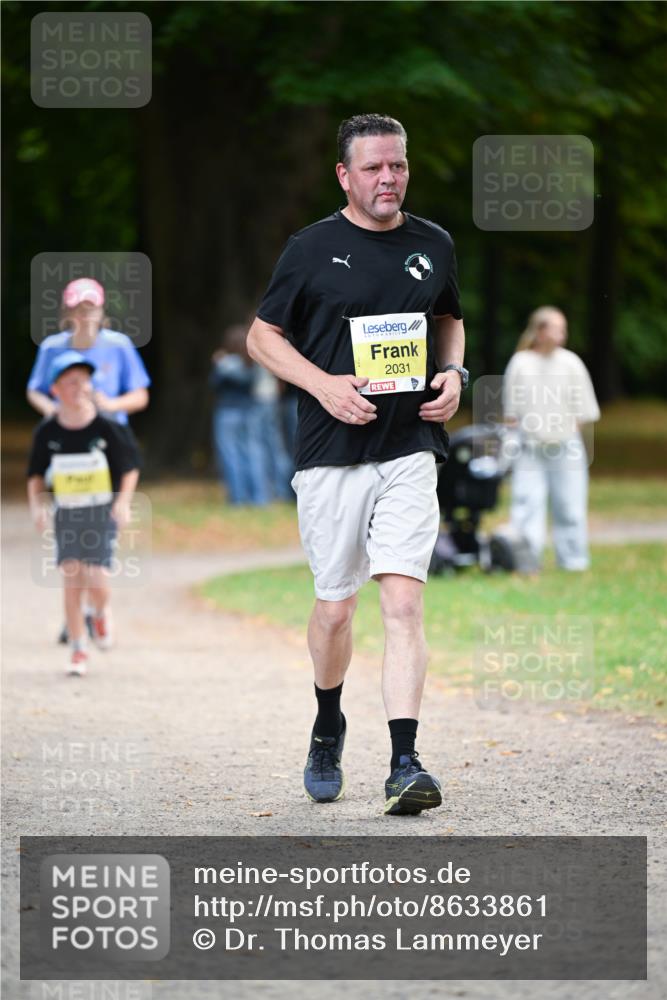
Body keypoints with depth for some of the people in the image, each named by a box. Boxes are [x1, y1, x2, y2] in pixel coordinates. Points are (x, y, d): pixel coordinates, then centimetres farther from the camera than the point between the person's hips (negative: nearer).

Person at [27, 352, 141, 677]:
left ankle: (101, 613, 22)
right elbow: (36, 473, 9)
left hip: (102, 512, -2)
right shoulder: (47, 432, -2)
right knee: (71, 580, -2)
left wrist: (123, 501, -12)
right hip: (66, 513, 2)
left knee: (95, 579, -14)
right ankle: (78, 650, 9)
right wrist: (36, 503, -7)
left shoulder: (107, 429, -8)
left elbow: (130, 467, 0)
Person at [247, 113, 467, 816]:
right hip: (331, 452, -1)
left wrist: (453, 374, 4)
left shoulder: (433, 246, 9)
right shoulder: (312, 248, -1)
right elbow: (263, 335, 4)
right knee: (335, 605, 5)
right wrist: (324, 384, -11)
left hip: (410, 448, 1)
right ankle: (328, 727, 33)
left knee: (403, 600, -12)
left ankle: (405, 764, -18)